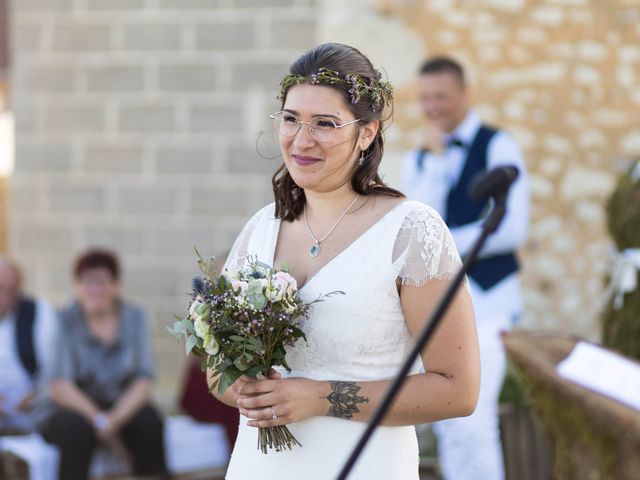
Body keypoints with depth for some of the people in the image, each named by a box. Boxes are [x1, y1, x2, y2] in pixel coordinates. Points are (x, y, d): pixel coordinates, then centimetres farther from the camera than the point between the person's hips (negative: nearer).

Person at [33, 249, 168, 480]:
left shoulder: (134, 318, -1)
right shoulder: (65, 321, -9)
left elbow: (143, 381, -7)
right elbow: (59, 386, -16)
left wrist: (115, 419, -23)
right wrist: (98, 419, -26)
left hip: (121, 408, 3)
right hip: (69, 410, -2)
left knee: (149, 420, -27)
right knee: (78, 429, -34)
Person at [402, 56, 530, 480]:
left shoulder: (498, 147, -2)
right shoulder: (419, 159, 14)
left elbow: (512, 229, -11)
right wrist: (435, 159, -6)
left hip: (483, 297, -5)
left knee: (472, 418, -14)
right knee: (448, 424, 6)